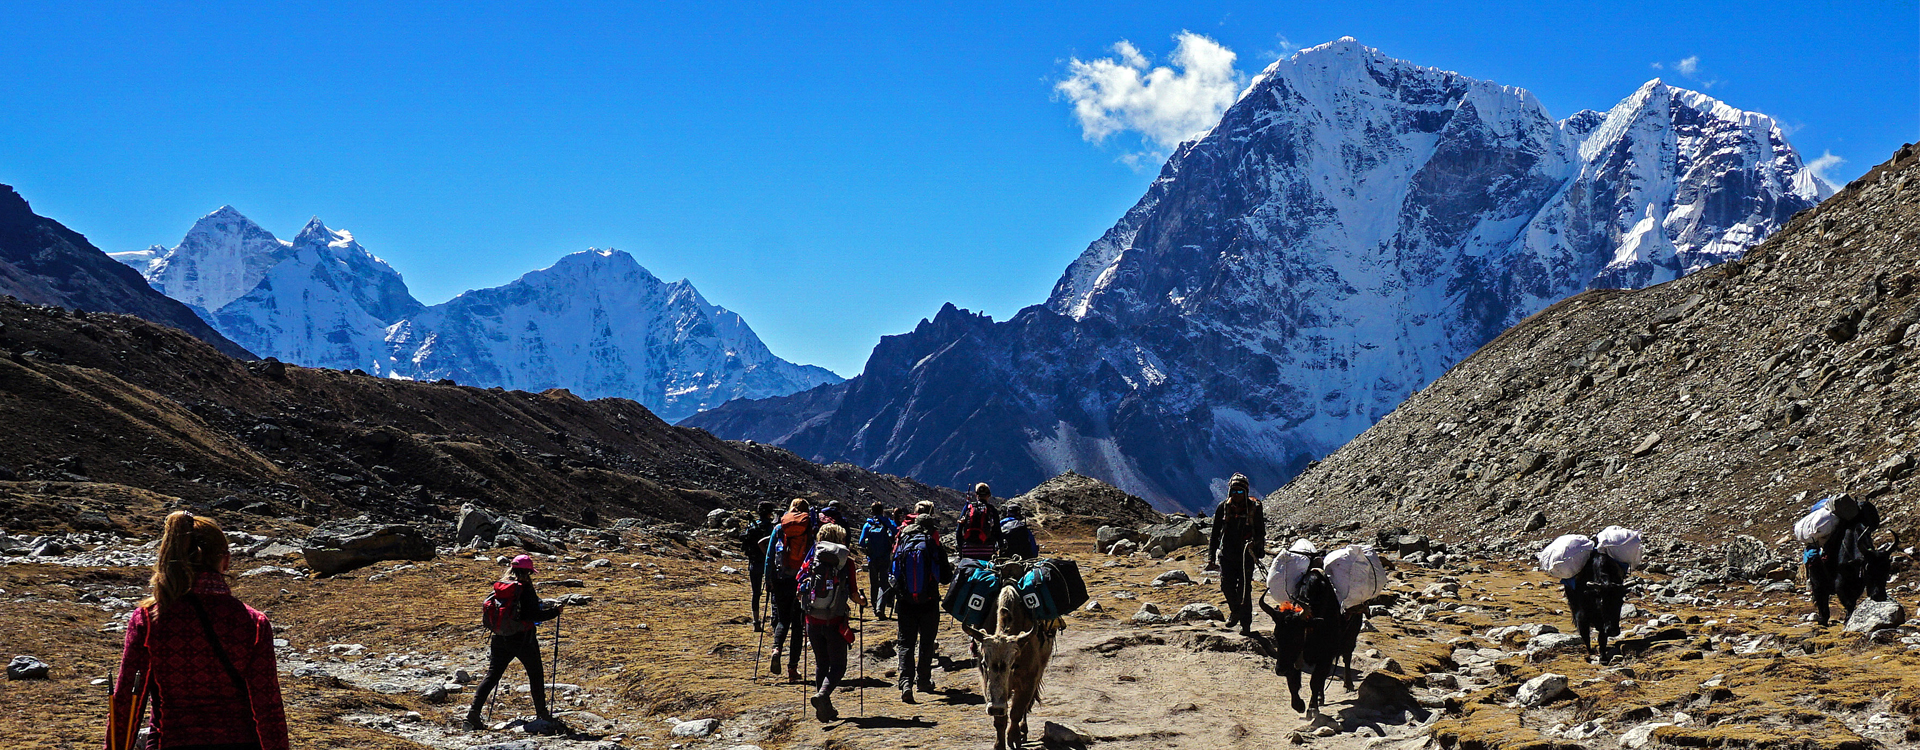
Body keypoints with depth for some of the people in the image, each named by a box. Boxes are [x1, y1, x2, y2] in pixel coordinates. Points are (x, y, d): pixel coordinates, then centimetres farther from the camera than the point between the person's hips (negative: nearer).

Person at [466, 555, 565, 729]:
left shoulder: (498, 587, 4)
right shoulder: (525, 588, -14)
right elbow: (534, 615, -17)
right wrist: (554, 611, -4)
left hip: (500, 639, 5)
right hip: (523, 639, -5)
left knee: (492, 675, 6)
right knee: (536, 674, 13)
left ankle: (474, 709, -9)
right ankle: (542, 712, 21)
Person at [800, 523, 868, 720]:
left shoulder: (812, 559, 4)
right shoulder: (847, 562, -2)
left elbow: (800, 585, 7)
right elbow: (853, 594, -4)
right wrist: (862, 601, 17)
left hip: (813, 620, 3)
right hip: (835, 621, -3)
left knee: (821, 663, 17)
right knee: (838, 665, 4)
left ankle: (825, 708, 16)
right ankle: (822, 695, -22)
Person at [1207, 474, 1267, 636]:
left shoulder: (1254, 508, -3)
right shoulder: (1223, 507, 3)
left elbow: (1261, 533, 2)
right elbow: (1215, 534, 10)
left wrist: (1254, 542, -21)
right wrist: (1211, 558, 7)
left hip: (1245, 556, -2)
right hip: (1226, 554, 2)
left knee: (1244, 589, -3)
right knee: (1227, 584, -10)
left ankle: (1245, 623, 8)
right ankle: (1235, 611, 19)